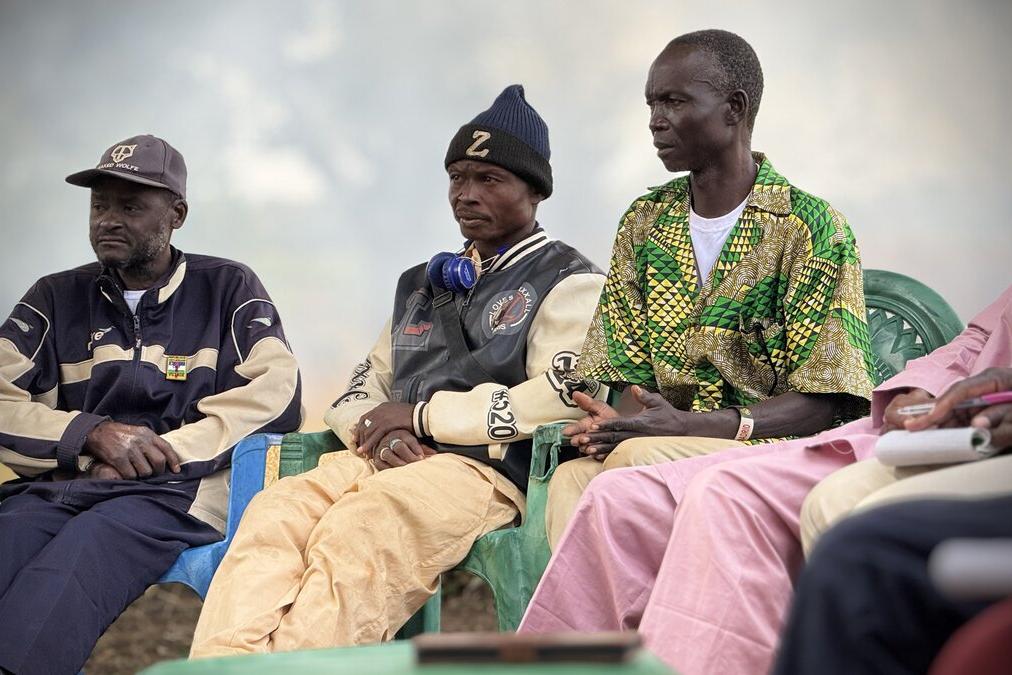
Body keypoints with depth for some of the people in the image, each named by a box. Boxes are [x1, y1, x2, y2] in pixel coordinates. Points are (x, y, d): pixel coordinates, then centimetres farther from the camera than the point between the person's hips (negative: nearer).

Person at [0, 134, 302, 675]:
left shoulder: (227, 289, 16)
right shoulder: (56, 298, 22)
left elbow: (276, 392, 1)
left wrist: (158, 452, -9)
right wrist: (92, 434, -10)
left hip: (172, 490, -3)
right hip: (54, 488, 3)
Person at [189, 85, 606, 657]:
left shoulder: (570, 282, 8)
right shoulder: (421, 285, 30)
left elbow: (569, 394, -8)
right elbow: (358, 393, 27)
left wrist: (420, 416, -5)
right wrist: (380, 431, -1)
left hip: (487, 470, -6)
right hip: (388, 459, 6)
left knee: (357, 529, -37)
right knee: (276, 512, -28)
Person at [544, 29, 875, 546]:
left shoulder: (811, 227, -3)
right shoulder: (644, 224, 15)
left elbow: (823, 403, -8)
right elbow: (632, 372, 15)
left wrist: (691, 425, -20)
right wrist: (614, 423, -11)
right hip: (669, 448, 4)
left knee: (636, 458, -33)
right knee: (571, 478, -30)